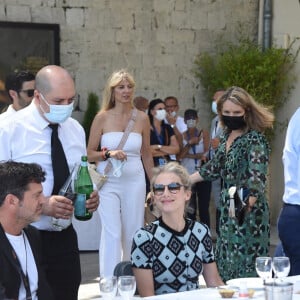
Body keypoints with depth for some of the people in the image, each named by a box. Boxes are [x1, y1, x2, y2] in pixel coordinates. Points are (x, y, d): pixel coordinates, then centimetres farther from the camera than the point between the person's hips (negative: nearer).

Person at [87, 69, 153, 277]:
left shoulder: (142, 118, 6)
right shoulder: (102, 117, 1)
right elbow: (90, 154, 3)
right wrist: (109, 153, -16)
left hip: (135, 181, 2)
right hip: (108, 181, -2)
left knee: (133, 234, 5)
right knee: (112, 234, -9)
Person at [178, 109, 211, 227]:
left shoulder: (204, 133, 3)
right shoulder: (181, 136, 4)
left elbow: (205, 153, -6)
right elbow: (180, 155, -6)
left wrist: (188, 155, -8)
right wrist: (189, 143, -16)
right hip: (187, 175, 1)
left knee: (204, 207, -1)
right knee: (190, 208, 6)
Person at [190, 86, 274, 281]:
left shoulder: (255, 140, -15)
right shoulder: (227, 136, 10)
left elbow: (257, 178, -28)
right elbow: (215, 166, 23)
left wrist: (245, 205, -44)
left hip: (248, 212, -8)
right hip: (228, 209, 8)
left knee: (246, 266, -5)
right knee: (227, 265, 12)